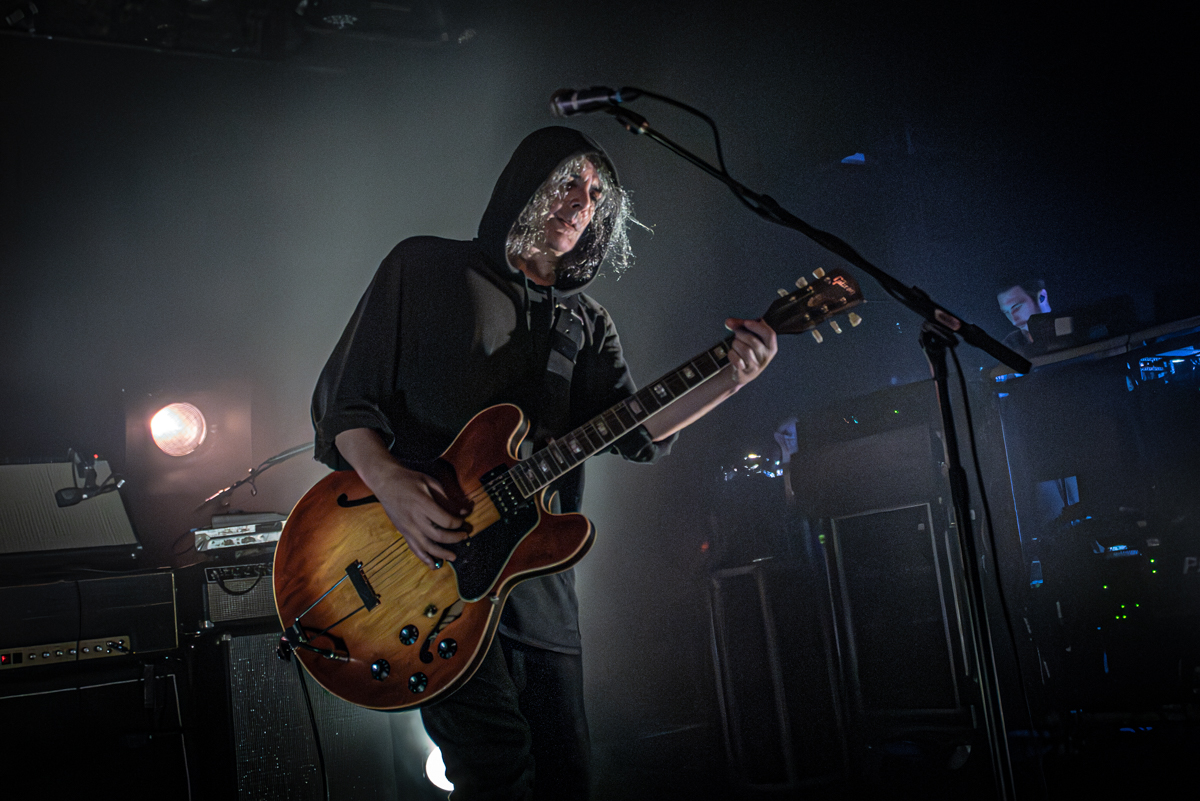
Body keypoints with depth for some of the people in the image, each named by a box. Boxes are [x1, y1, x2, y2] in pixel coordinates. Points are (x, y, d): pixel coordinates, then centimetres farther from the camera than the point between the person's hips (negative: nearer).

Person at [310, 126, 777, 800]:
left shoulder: (587, 322, 16)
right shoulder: (424, 268, 5)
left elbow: (635, 432, 0)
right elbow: (342, 397, 1)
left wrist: (727, 381, -17)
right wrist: (390, 481, -18)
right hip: (427, 553, -5)